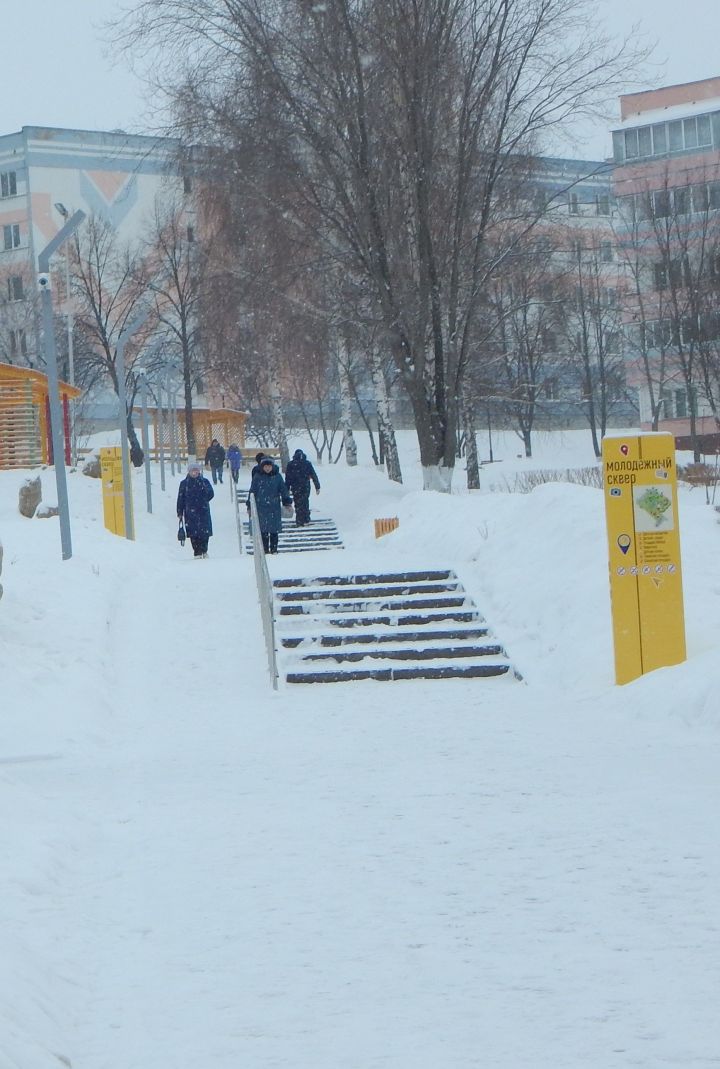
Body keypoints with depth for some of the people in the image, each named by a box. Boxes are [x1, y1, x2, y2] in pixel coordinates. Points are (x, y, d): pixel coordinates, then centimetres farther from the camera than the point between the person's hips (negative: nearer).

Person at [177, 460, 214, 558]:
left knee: (205, 532, -3)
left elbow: (211, 494, 0)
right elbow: (180, 498, 6)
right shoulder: (184, 483, 6)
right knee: (193, 533, -5)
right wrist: (180, 512, 3)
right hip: (190, 512, 0)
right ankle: (197, 552, 1)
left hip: (203, 511, 0)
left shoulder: (204, 481, 7)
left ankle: (204, 550, 15)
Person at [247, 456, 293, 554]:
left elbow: (283, 490, 10)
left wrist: (287, 501, 6)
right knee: (263, 529, 0)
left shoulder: (277, 476, 4)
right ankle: (265, 548, 7)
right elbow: (252, 491, 6)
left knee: (274, 530, 3)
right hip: (261, 508, -1)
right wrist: (250, 505, 5)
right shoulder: (257, 477, 2)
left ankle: (274, 548, 12)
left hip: (275, 508, 1)